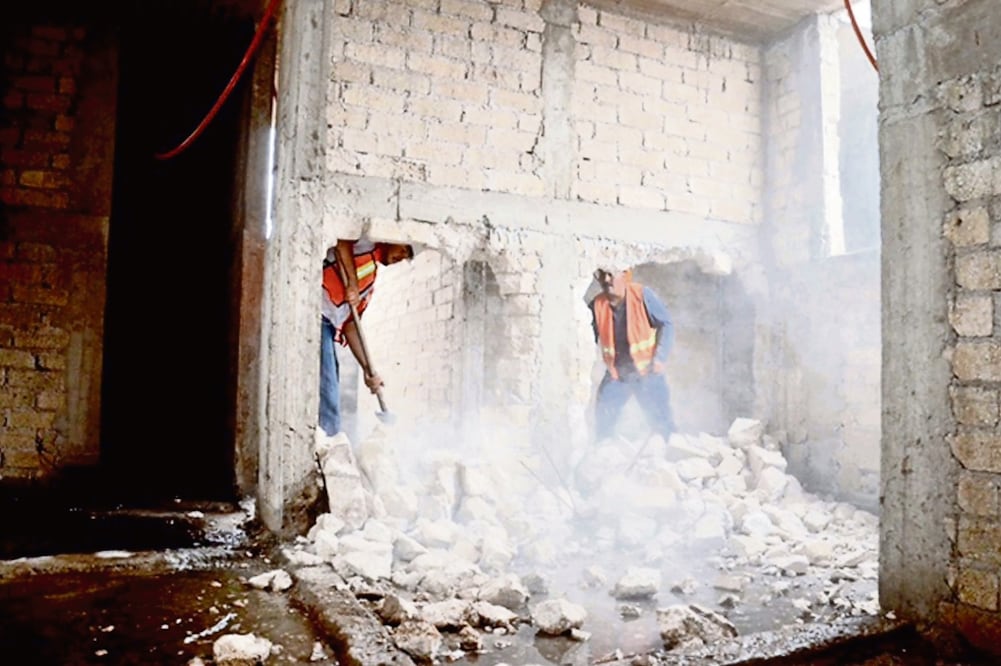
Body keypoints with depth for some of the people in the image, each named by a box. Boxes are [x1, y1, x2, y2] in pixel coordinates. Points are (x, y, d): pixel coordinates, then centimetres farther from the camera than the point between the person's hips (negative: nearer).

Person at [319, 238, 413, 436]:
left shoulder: (371, 280, 25)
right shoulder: (369, 244, 5)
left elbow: (350, 325, 19)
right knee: (326, 392, -10)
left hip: (326, 322, 9)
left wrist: (368, 369, 12)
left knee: (329, 394, 9)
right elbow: (343, 241, -19)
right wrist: (352, 284, -18)